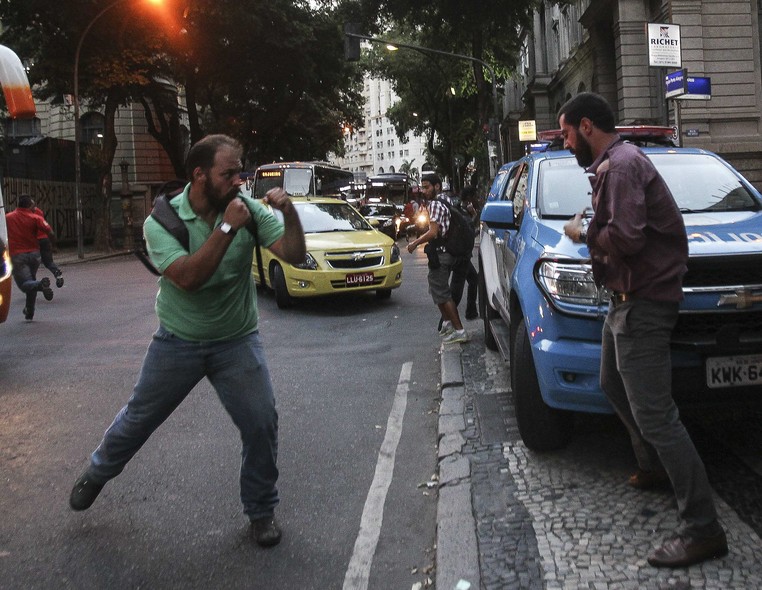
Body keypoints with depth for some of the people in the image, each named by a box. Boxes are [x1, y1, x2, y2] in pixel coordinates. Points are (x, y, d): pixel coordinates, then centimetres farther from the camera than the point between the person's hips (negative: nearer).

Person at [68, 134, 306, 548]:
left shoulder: (247, 208, -11)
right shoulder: (162, 220, -15)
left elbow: (294, 255, -16)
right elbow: (187, 277, -30)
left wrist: (290, 213, -33)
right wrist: (227, 228, -33)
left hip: (236, 342, 1)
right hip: (178, 342, 0)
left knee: (262, 423, -7)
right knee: (138, 418, 15)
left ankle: (261, 510, 16)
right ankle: (97, 473, 45)